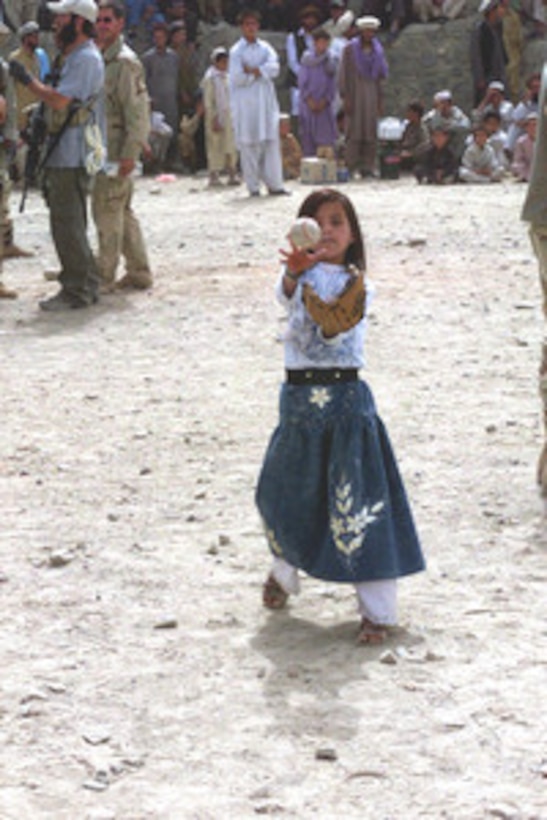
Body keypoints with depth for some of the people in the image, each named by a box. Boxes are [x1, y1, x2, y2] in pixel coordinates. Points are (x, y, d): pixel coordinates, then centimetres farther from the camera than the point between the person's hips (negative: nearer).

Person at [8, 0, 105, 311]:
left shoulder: (86, 58, -15)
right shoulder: (77, 57, 19)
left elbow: (61, 101, -23)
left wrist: (29, 80, -13)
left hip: (72, 157, -11)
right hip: (65, 155, 11)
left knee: (67, 225, -9)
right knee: (69, 224, 15)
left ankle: (76, 292, -5)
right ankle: (86, 285, 22)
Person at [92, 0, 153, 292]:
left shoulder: (126, 61, -13)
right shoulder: (101, 58, 15)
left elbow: (138, 111, -18)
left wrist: (130, 153, -22)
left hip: (117, 149, -9)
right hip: (103, 149, 9)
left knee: (107, 211, -6)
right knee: (121, 212, 13)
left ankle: (104, 276, 0)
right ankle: (139, 272, 20)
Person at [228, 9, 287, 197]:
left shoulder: (266, 48, 12)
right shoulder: (236, 51, 0)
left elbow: (274, 68, -4)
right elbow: (237, 77, -11)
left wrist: (253, 71, -13)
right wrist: (261, 73, -3)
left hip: (266, 102, 4)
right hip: (245, 102, -4)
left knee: (272, 142, 0)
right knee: (248, 145, -4)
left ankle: (274, 184, 3)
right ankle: (253, 187, 0)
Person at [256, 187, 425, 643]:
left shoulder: (355, 282, 3)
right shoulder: (302, 274, 5)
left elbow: (336, 327, -15)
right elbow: (288, 293, -20)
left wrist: (306, 285, -29)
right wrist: (295, 271, -42)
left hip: (345, 396, -2)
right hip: (299, 396, 2)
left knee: (357, 501, -5)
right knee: (287, 493, 14)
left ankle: (378, 610, 0)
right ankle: (284, 572, 43)